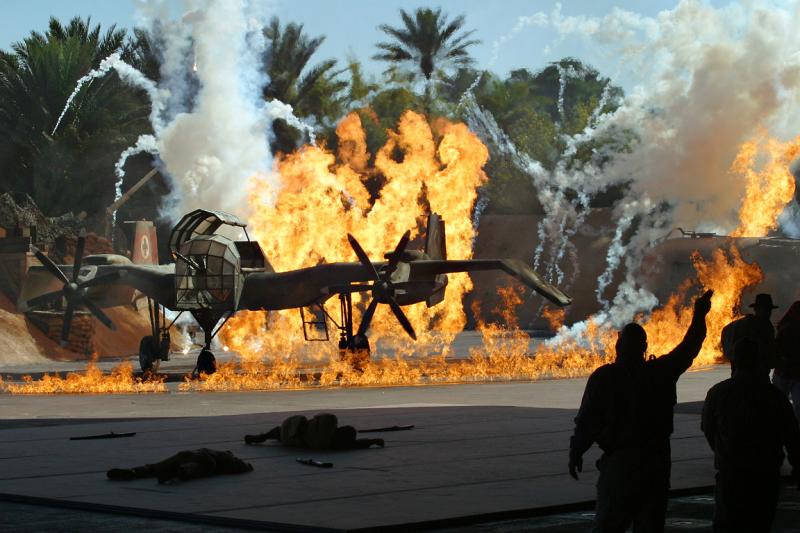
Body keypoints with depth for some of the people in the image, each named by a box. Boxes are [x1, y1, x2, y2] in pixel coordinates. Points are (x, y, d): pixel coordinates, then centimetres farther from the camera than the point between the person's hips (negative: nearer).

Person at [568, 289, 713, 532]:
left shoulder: (603, 378, -11)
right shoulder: (661, 372, -2)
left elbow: (587, 422, -10)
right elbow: (688, 348, 14)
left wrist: (575, 453, 3)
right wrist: (699, 316, 26)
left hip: (619, 462, -3)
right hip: (657, 463, 3)